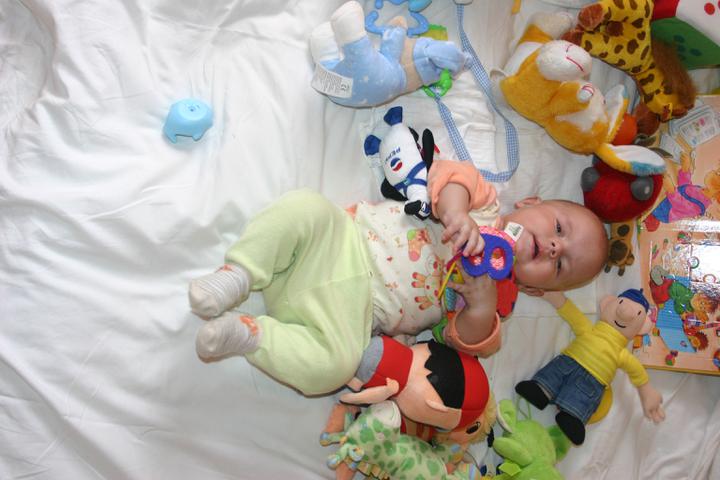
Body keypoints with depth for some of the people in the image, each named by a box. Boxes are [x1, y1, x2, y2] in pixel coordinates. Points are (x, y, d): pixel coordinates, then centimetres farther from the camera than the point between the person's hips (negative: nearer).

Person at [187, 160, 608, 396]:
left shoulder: (494, 298, 11)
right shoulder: (484, 203, 10)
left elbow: (470, 344, -2)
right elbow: (450, 173, -7)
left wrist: (481, 305, -22)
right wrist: (455, 213, -26)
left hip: (353, 302, 0)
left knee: (333, 366, -29)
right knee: (305, 207, -30)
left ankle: (249, 333, -16)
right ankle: (240, 276, -19)